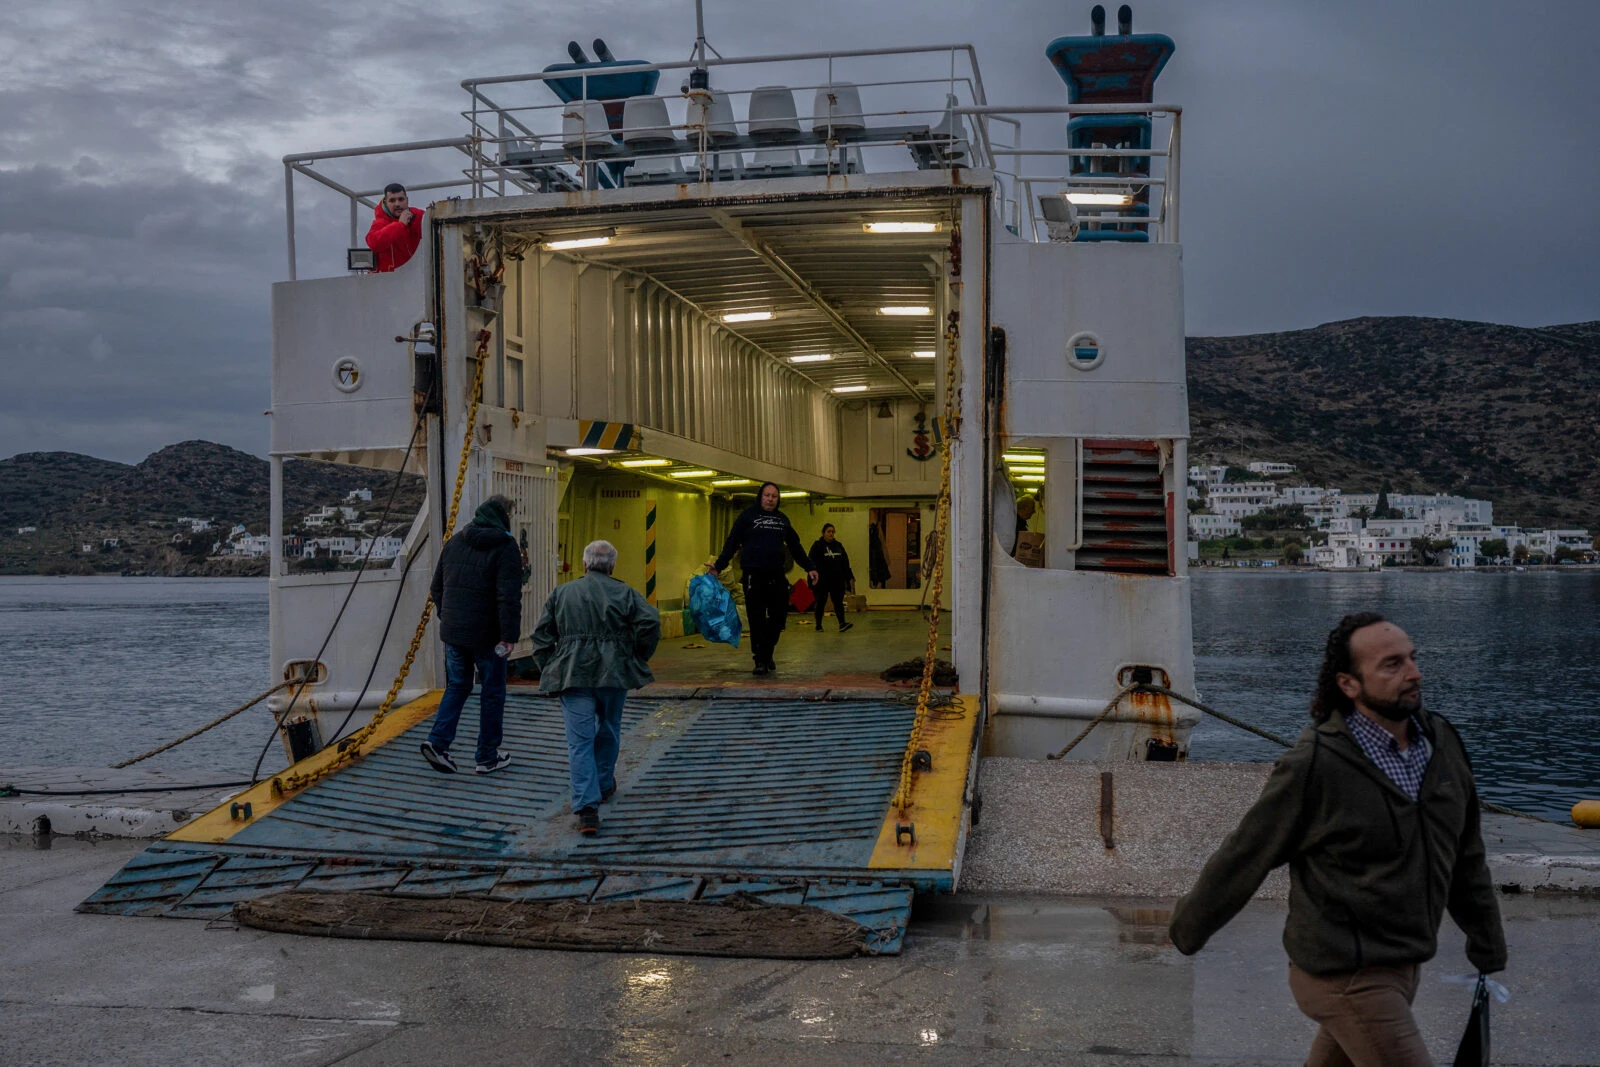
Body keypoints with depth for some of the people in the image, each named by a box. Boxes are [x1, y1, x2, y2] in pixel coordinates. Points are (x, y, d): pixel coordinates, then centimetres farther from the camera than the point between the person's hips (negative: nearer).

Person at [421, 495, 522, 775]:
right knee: (492, 692, 8)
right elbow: (509, 596, -19)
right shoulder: (504, 547, -11)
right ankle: (488, 757, 15)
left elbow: (437, 587, 16)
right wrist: (509, 635, -18)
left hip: (453, 632, 5)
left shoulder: (454, 542, 9)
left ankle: (437, 741, 0)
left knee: (457, 686, 18)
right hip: (486, 634, -5)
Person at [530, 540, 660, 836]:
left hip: (573, 675, 0)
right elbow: (650, 621, -9)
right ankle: (604, 786, 41)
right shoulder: (624, 592, 4)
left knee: (580, 740, -3)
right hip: (613, 673, 0)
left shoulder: (562, 593, 11)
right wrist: (640, 657, 4)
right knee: (608, 731, 22)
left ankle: (587, 807, -14)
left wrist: (548, 670, 12)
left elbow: (542, 635, 7)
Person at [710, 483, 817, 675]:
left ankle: (767, 654, 21)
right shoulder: (748, 515, 3)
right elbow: (732, 543, -1)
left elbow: (795, 546, 22)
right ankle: (760, 661, 4)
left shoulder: (782, 519, 16)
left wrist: (809, 568, 17)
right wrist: (719, 566, -9)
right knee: (757, 619, -3)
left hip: (777, 575, 4)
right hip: (754, 575, -4)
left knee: (779, 616, 3)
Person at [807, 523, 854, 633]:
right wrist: (814, 577, -21)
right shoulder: (817, 546, -3)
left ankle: (842, 624, -13)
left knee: (838, 602, -5)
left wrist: (850, 577, 12)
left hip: (837, 580, 4)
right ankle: (818, 626, 14)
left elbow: (845, 563, 16)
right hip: (823, 581, -4)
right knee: (821, 602, 4)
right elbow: (812, 563, -10)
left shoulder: (838, 545, 13)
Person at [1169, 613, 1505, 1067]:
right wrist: (1187, 928, 2)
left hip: (1400, 966, 7)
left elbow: (1465, 857, 12)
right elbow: (1245, 856, -9)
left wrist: (1489, 952, 19)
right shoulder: (1313, 767, -20)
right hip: (1347, 977, -7)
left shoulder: (1442, 742, 1)